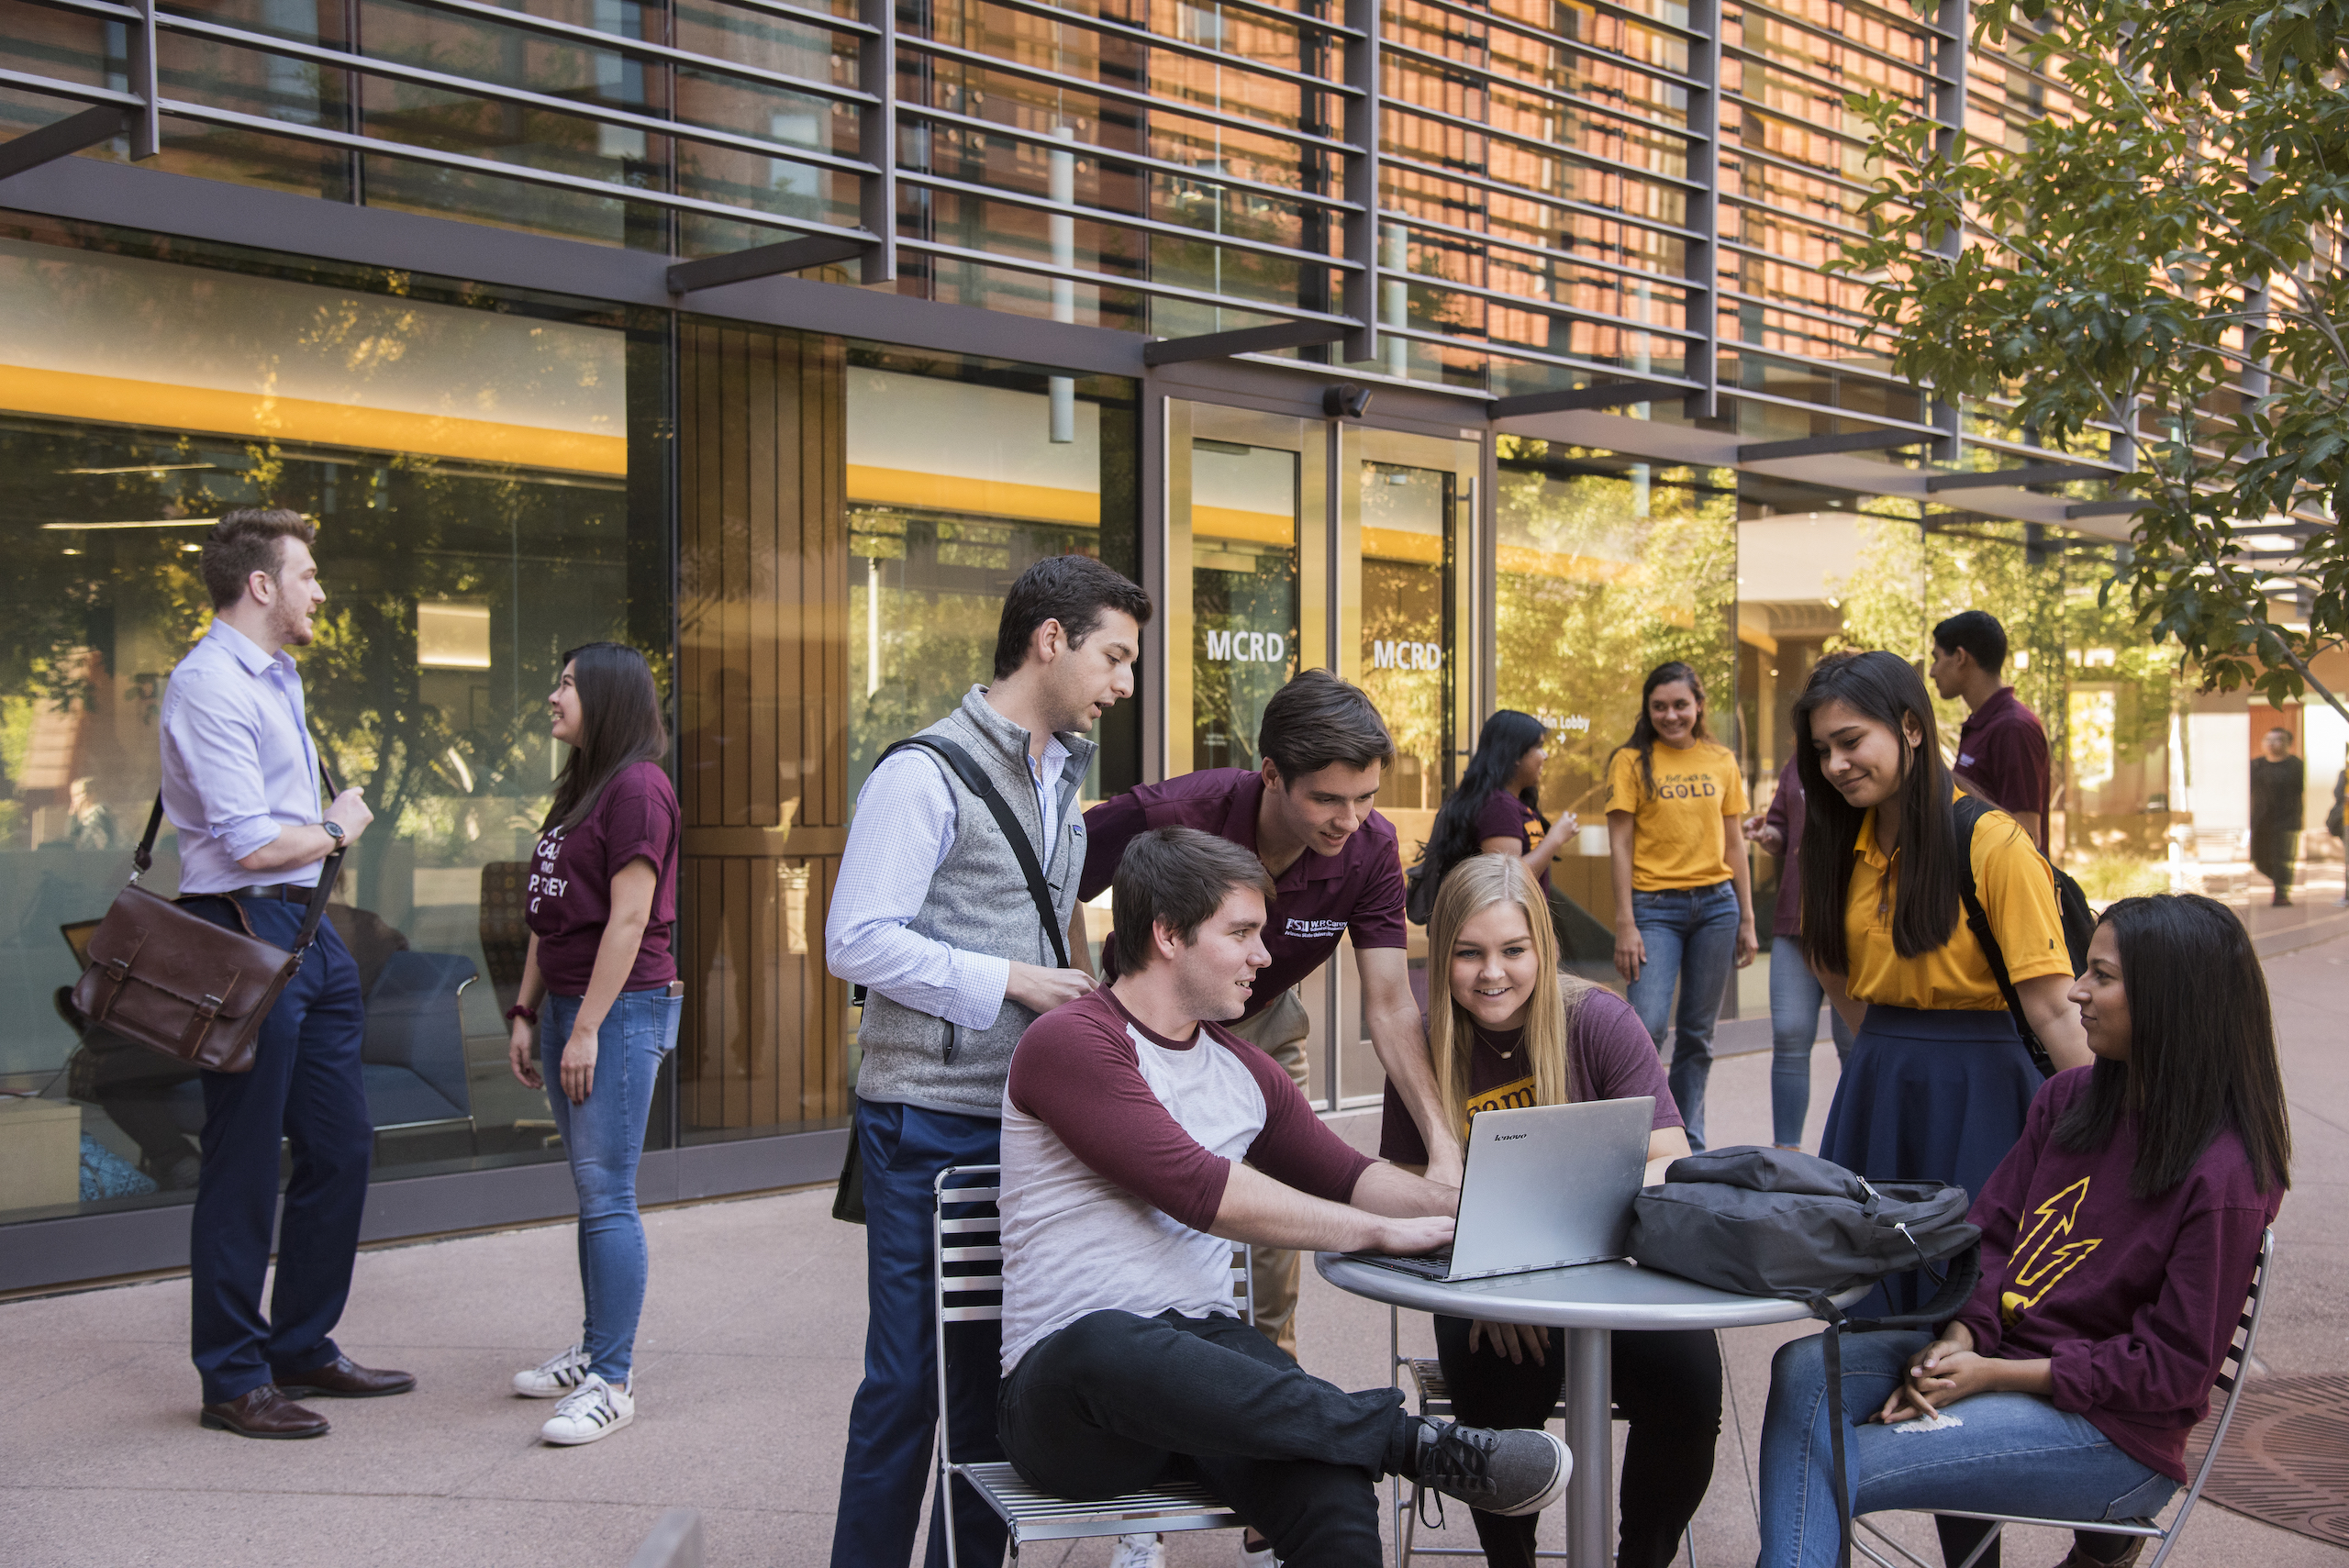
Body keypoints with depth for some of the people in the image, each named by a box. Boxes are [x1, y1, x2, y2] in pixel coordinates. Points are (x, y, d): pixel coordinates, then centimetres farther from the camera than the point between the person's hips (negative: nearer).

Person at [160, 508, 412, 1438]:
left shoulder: (274, 677, 17)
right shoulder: (211, 685, -14)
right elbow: (254, 845, -20)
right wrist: (338, 828, -3)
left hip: (307, 929, 10)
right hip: (245, 934, -10)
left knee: (340, 1149, 13)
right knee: (244, 1166, -1)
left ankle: (301, 1349, 26)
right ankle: (232, 1380, 9)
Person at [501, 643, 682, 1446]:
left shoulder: (638, 788, -12)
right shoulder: (577, 790, 18)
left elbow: (628, 918, -17)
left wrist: (587, 1029, -18)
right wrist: (526, 1011, 16)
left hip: (622, 1010, -9)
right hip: (567, 1004, 9)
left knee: (607, 1195, -8)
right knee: (589, 1191, 14)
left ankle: (611, 1381, -4)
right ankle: (597, 1349, 23)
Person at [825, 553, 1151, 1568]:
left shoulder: (1060, 779, 17)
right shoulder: (927, 773, -10)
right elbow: (858, 942, -17)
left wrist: (1079, 991, 10)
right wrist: (1012, 981, -17)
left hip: (1022, 1117, 8)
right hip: (930, 1116, -8)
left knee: (994, 1368, 13)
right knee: (909, 1376, -3)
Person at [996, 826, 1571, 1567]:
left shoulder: (1242, 1071, 19)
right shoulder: (1069, 1042, -6)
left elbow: (1347, 1175, 26)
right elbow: (1197, 1188, -15)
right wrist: (1381, 1231, -13)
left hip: (1205, 1349, 5)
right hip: (1065, 1375, -5)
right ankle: (1420, 1444, -36)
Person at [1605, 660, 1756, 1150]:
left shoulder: (1722, 761, 10)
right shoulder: (1631, 762, 0)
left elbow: (1734, 843, 14)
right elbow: (1620, 846, -3)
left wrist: (1747, 919, 11)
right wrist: (1625, 925, -10)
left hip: (1715, 905, 3)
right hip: (1655, 906, -3)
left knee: (1697, 1034, 7)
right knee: (1647, 1027, -16)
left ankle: (1690, 1144, 17)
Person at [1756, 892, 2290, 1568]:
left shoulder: (2222, 1174, -16)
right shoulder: (2070, 1098, 5)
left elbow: (2172, 1366, -15)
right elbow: (1990, 1234, 9)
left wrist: (1998, 1374, -16)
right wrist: (1961, 1338, -10)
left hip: (2113, 1430, -7)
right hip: (2002, 1352, 7)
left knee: (1831, 1472, -22)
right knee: (1805, 1370, -17)